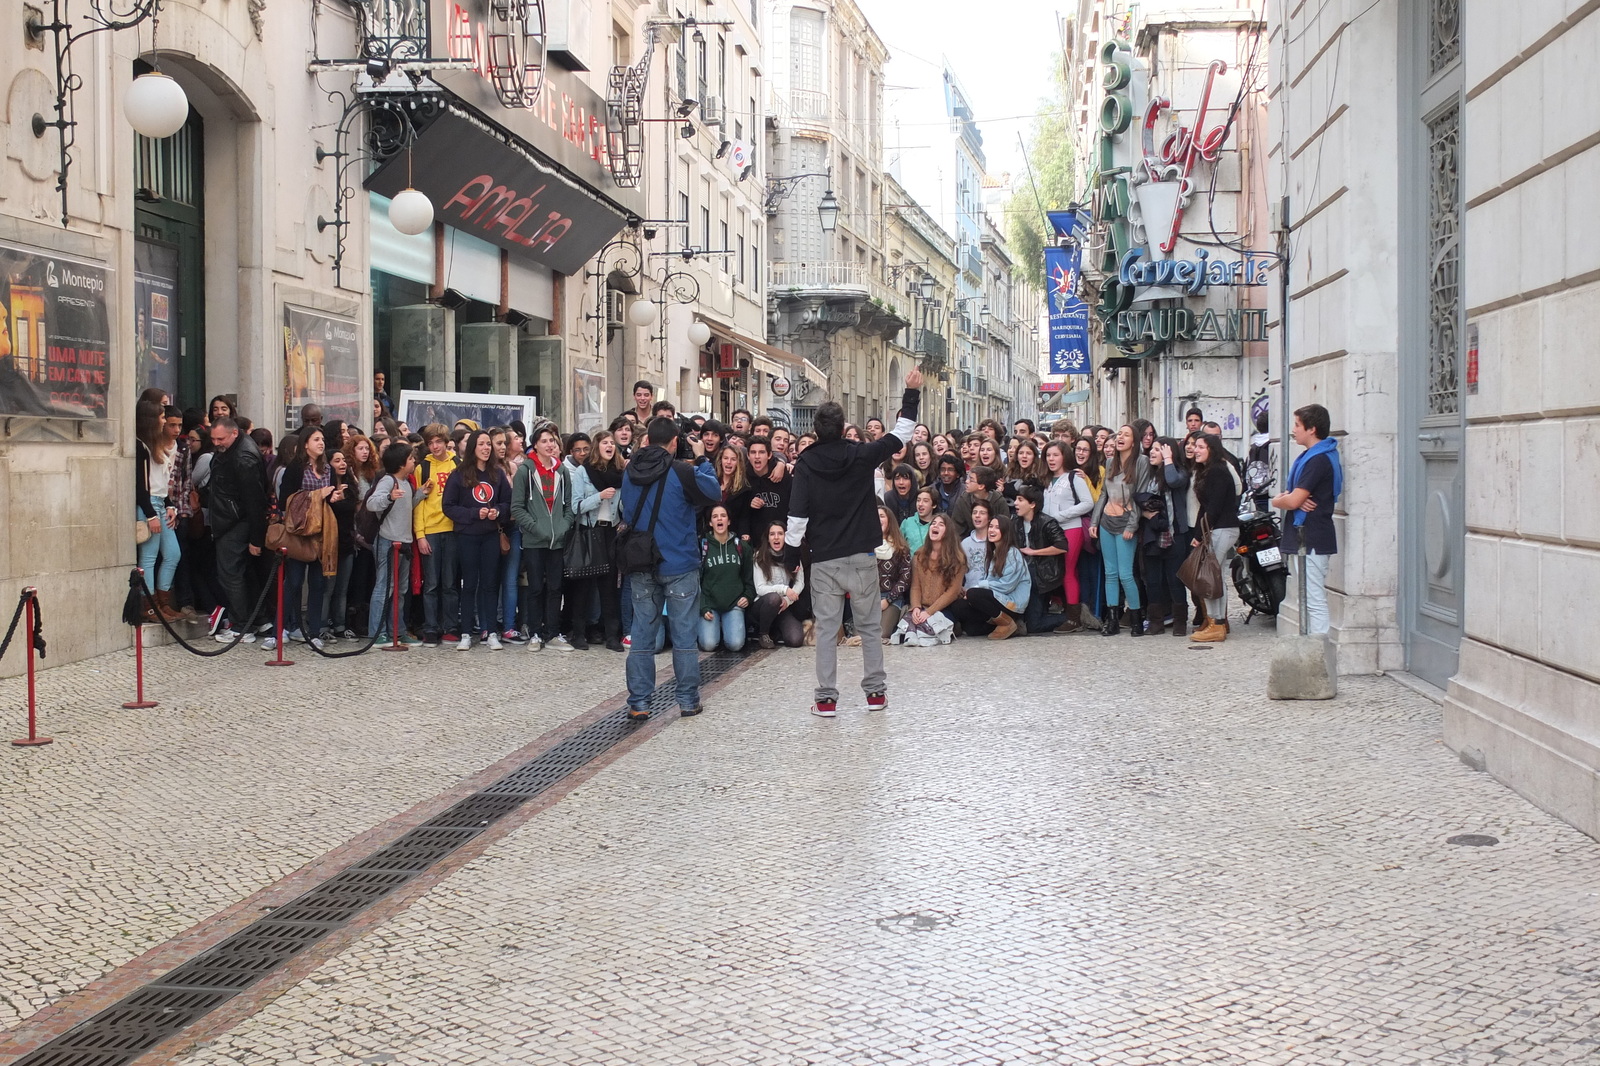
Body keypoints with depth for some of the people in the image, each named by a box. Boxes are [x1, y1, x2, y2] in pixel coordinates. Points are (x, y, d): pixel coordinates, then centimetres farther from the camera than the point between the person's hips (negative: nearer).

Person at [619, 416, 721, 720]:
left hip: (641, 566, 4)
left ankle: (638, 703, 7)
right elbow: (714, 493, -2)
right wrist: (702, 461, 7)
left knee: (642, 633, 7)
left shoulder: (630, 472, 3)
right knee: (684, 633, 5)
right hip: (679, 566, -4)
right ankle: (688, 700, 9)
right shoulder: (682, 472, -14)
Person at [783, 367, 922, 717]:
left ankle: (826, 698, 2)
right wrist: (912, 394, 16)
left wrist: (790, 553, 0)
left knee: (826, 628, 3)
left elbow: (797, 514, -9)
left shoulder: (805, 464, -5)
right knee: (869, 625, 11)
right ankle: (876, 692, 14)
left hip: (823, 558, -1)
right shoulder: (861, 456, -4)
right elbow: (900, 435, 8)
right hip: (861, 555, 1)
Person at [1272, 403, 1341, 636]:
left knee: (1315, 602, -10)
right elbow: (1293, 496, 18)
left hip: (1311, 539, -11)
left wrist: (1277, 501, 1)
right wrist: (1287, 498, -6)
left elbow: (1293, 501, -21)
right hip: (1306, 538, 11)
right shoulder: (1311, 456, 18)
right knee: (1312, 601, 15)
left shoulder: (1318, 460, -16)